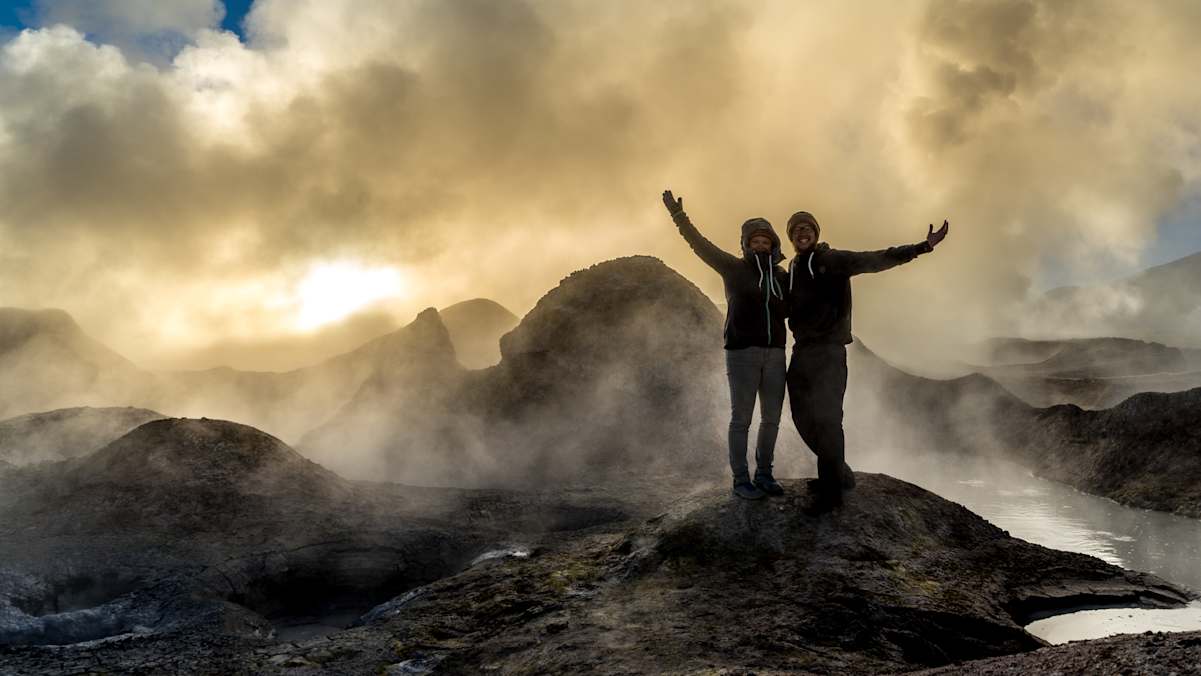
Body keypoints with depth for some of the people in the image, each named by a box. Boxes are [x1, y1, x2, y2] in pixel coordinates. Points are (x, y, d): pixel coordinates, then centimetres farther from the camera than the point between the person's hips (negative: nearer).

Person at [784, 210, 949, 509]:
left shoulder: (832, 260, -5)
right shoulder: (793, 269, 14)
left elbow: (876, 260, -15)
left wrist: (922, 247, -24)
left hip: (829, 352, -7)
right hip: (801, 351, 7)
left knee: (826, 419, -12)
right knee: (804, 418, 11)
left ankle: (831, 490, -3)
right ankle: (838, 473, 31)